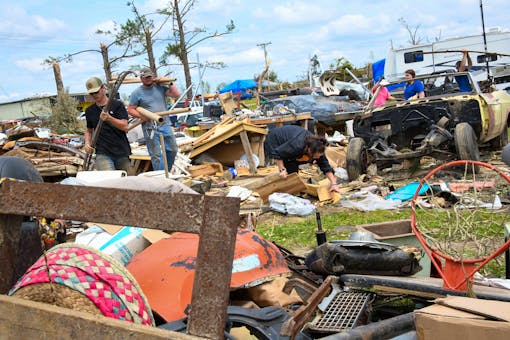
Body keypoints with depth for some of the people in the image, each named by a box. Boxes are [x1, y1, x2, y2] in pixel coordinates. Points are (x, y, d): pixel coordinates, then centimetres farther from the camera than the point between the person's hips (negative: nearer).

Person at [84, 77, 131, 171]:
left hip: (121, 152, 0)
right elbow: (89, 130, 26)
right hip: (103, 154, 1)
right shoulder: (89, 111, 12)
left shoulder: (117, 105, 2)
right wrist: (87, 143, 6)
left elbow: (125, 127, -7)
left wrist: (109, 118, -22)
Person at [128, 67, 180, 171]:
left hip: (165, 124, 4)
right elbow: (130, 110, 1)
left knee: (173, 150, 11)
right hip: (150, 128, -4)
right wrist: (141, 116, -15)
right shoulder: (137, 93, 1)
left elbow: (176, 94, 6)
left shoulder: (160, 87, 9)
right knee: (156, 155, -2)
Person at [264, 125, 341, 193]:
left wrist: (334, 183, -22)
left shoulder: (317, 148, -22)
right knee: (291, 167, -18)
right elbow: (278, 153, -30)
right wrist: (282, 169, -30)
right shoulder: (297, 146, -42)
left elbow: (325, 166, -16)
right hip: (275, 140, -6)